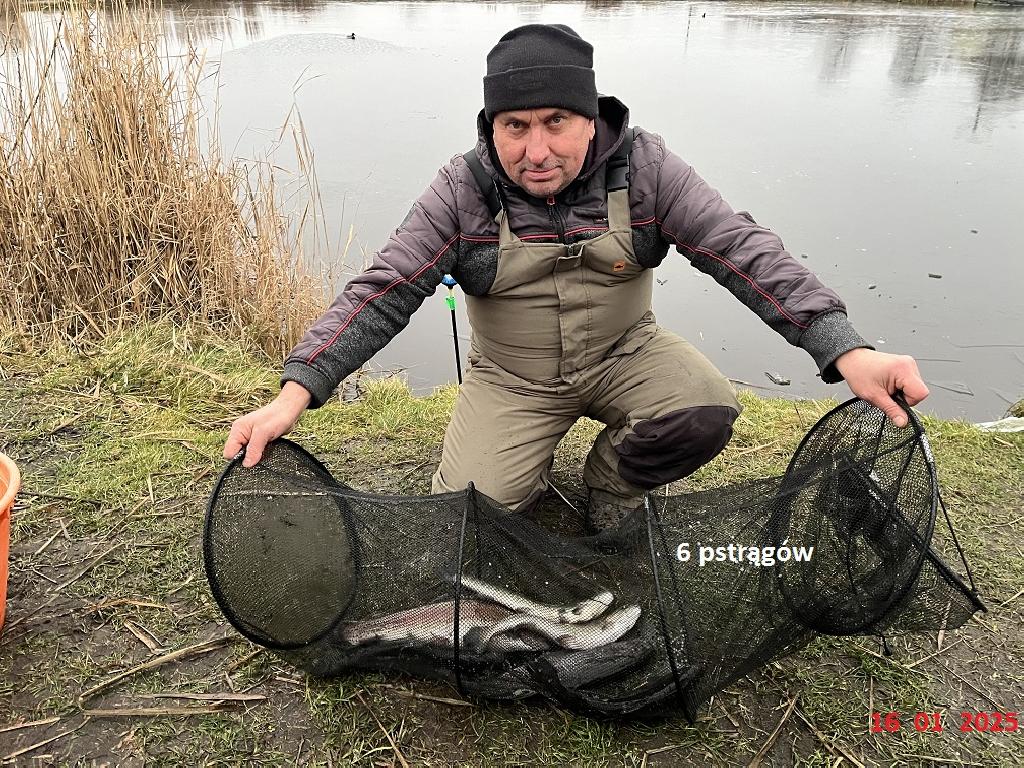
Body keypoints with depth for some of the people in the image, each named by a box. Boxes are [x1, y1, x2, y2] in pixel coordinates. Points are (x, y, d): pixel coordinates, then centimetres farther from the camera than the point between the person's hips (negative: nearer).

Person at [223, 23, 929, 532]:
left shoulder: (643, 168, -14)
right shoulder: (464, 193, -15)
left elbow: (743, 251, -19)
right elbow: (382, 294, -18)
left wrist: (847, 352, -32)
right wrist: (296, 393, -30)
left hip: (622, 353, 1)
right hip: (512, 378, 0)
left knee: (707, 414, -27)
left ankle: (613, 483, 5)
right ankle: (531, 463, 19)